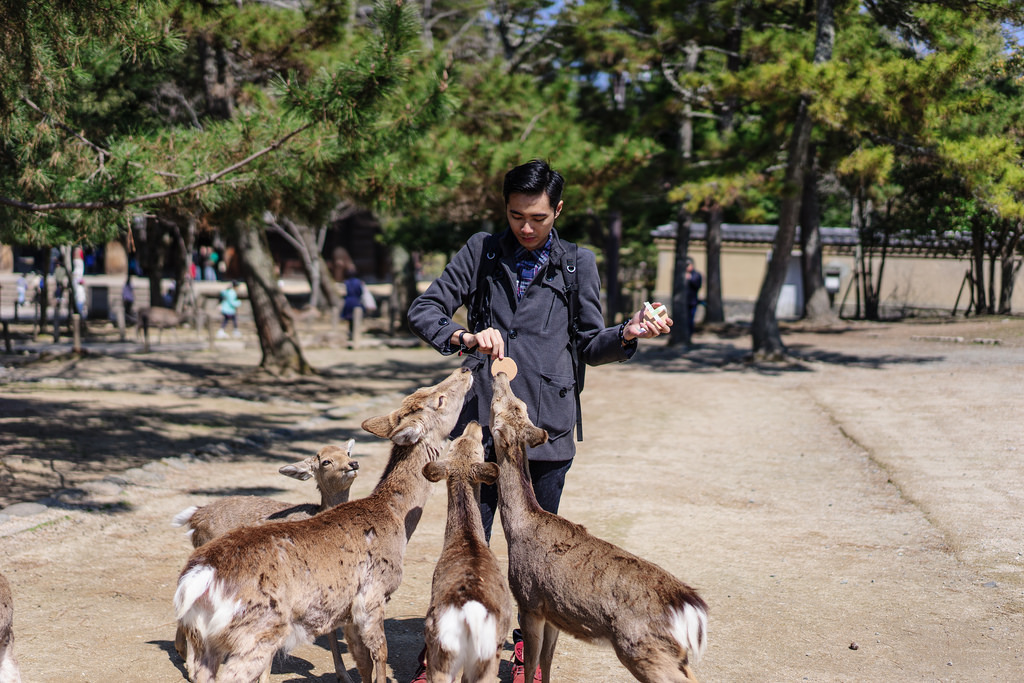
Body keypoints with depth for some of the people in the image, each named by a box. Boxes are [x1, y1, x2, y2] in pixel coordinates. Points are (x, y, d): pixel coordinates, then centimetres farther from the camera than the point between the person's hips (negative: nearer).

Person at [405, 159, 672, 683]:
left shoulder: (577, 264, 8)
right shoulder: (481, 252, 6)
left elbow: (589, 346, 10)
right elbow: (423, 310, 2)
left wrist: (628, 334, -10)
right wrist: (466, 338, -16)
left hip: (547, 425, 1)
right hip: (483, 422, 0)